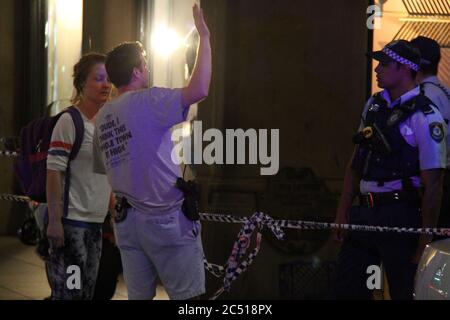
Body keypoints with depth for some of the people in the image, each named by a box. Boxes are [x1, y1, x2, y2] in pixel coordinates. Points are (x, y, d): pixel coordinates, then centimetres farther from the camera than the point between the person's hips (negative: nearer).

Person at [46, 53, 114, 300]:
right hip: (71, 220, -8)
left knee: (87, 291, 11)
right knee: (68, 291, -6)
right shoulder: (70, 122, -10)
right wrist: (54, 221, -20)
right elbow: (54, 173, -15)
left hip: (95, 222, 8)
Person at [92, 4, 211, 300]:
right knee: (187, 296, -3)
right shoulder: (146, 103, -12)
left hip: (127, 219, 7)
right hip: (166, 219, -7)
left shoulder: (103, 116, 11)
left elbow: (102, 167, 18)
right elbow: (199, 89, -23)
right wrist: (204, 37, -14)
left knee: (139, 295, 8)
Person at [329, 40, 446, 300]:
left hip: (400, 218, -7)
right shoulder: (374, 105, 12)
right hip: (363, 215, 7)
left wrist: (424, 243, -14)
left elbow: (433, 186, -13)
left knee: (405, 292, 2)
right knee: (345, 291, 9)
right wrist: (343, 212, 10)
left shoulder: (425, 117, -11)